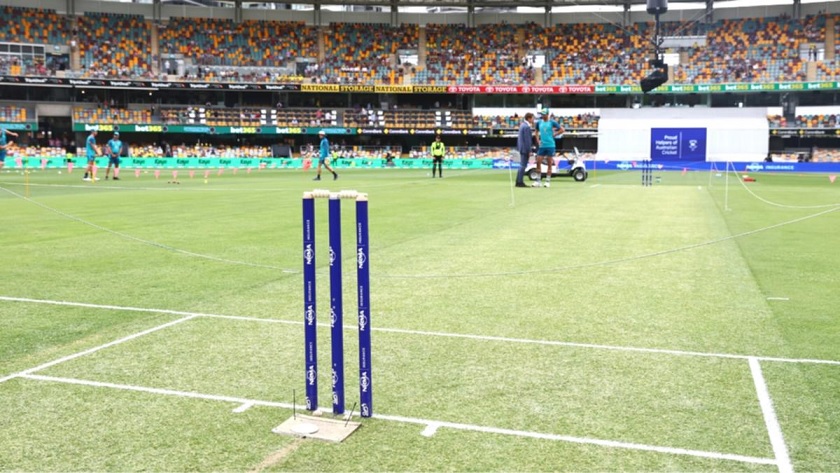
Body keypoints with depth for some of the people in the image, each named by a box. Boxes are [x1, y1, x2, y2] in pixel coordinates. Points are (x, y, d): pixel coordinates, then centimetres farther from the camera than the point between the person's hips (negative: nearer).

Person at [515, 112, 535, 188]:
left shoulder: (522, 125, 11)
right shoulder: (527, 127, -18)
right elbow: (527, 140, -19)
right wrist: (529, 151, -17)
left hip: (522, 148, 10)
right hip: (525, 149, -10)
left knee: (522, 165, 15)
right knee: (523, 165, -6)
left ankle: (519, 182, 19)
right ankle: (520, 182, -3)